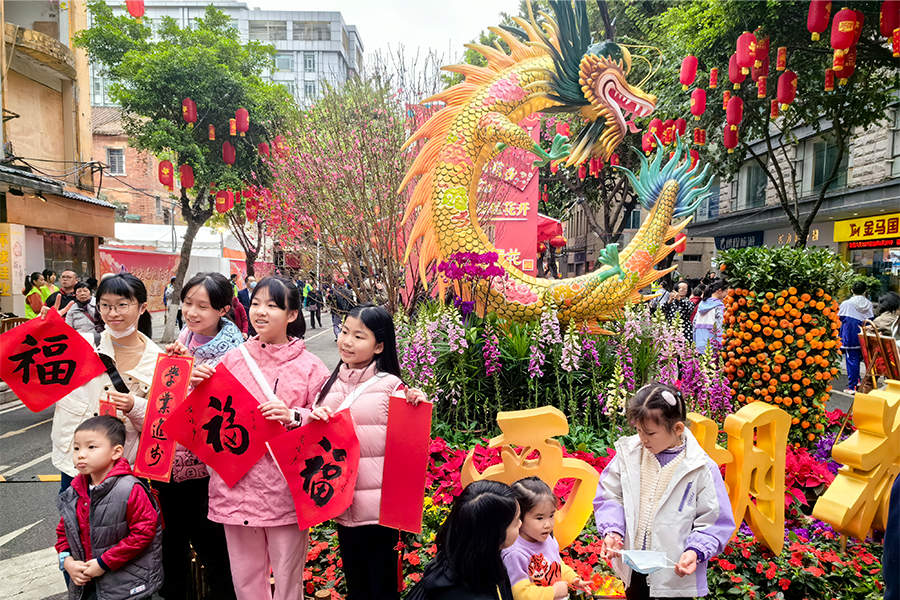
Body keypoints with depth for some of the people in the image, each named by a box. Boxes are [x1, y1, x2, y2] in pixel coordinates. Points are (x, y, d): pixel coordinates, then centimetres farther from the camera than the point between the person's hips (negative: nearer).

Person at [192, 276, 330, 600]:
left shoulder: (309, 366, -7)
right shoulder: (233, 358, 3)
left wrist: (294, 417, -24)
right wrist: (198, 387, -4)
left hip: (286, 489, -3)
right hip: (237, 485, 3)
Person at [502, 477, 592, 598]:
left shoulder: (548, 539, 1)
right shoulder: (514, 554, -22)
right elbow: (521, 594, -20)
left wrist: (573, 579, 5)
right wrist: (554, 591, -16)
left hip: (559, 595, 6)